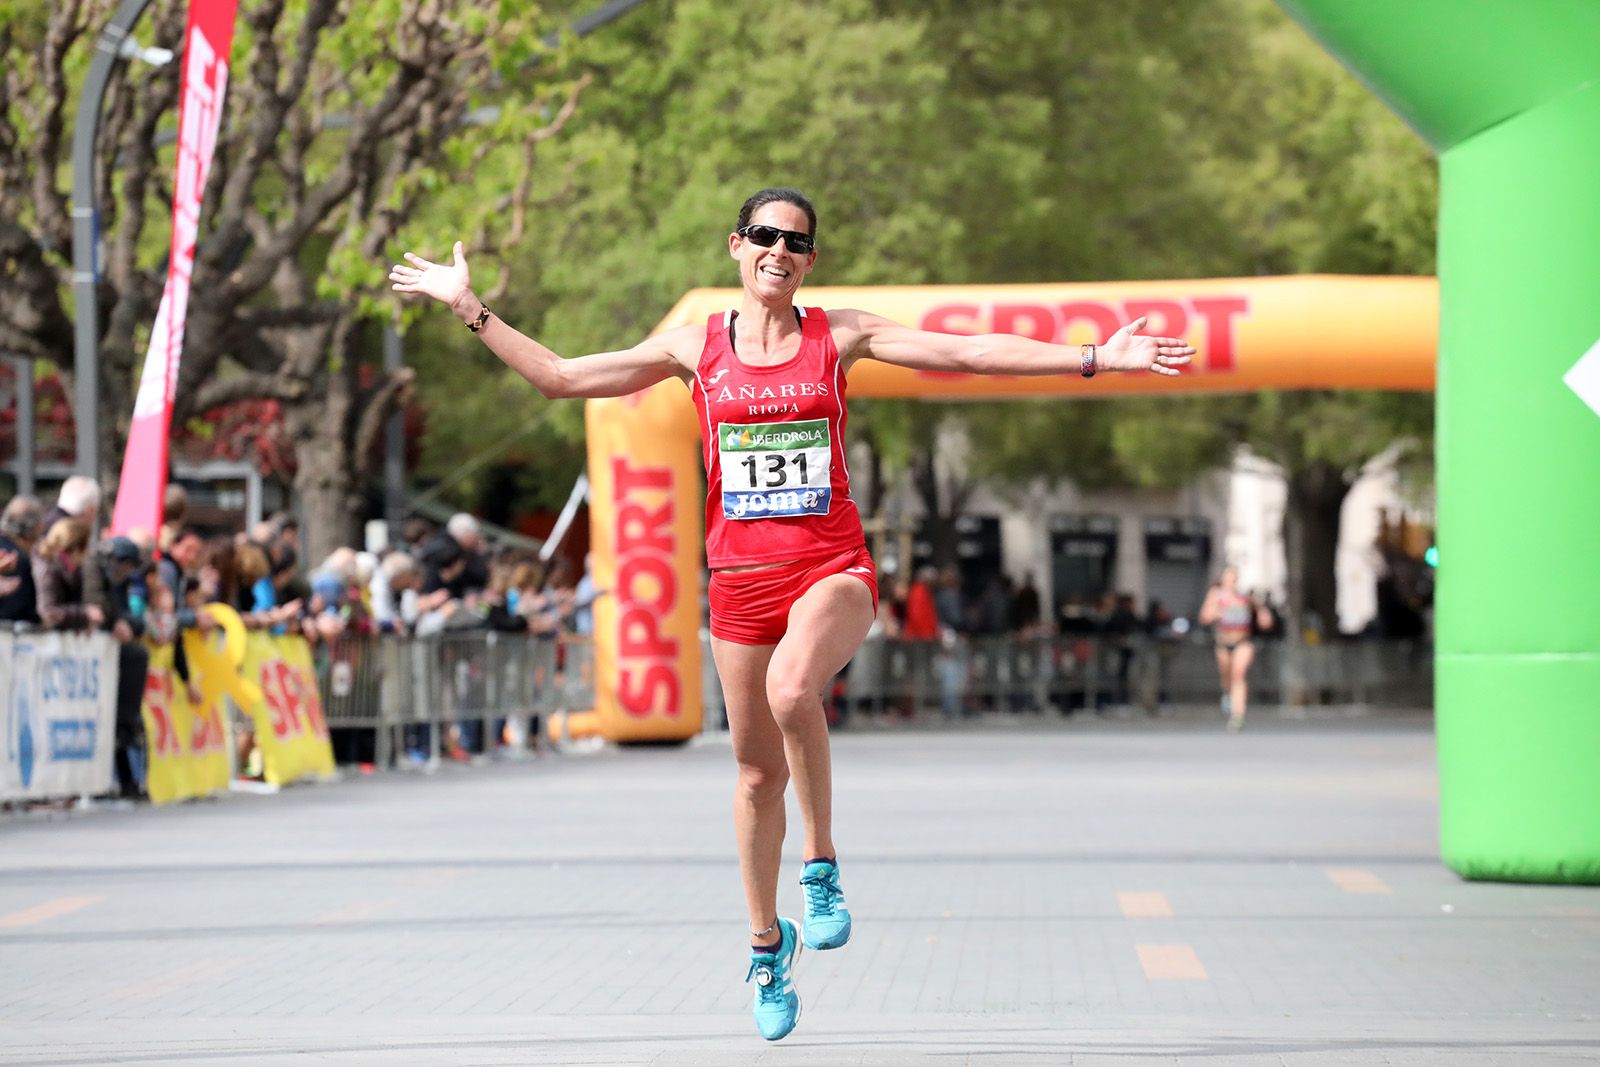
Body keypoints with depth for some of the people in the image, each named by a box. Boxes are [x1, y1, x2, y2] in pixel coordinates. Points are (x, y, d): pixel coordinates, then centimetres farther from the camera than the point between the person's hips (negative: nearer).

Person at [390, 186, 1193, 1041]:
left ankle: (822, 867, -16)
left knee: (792, 688, -34)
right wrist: (471, 312, 8)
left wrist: (1093, 359, -6)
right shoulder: (695, 349, 6)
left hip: (832, 567, -2)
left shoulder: (841, 337, 3)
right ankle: (767, 941, 27)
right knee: (758, 771, 8)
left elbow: (970, 353, 0)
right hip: (740, 576, 2)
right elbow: (560, 377, 11)